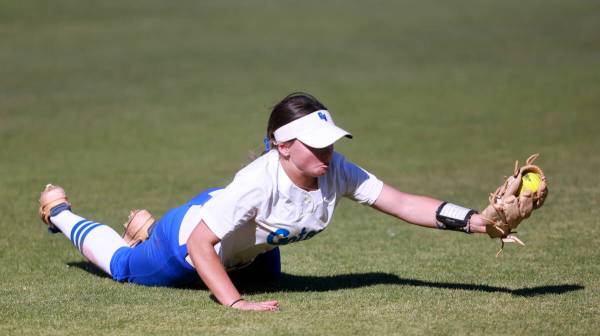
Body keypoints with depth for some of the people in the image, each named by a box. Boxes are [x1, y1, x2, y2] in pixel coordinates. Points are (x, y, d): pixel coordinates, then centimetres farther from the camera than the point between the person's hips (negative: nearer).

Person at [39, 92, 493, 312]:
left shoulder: (336, 171, -30)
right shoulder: (259, 182, -46)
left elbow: (402, 203, -33)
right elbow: (200, 243, -44)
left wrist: (479, 222, -43)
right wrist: (234, 302, -53)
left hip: (249, 250, 7)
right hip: (189, 236, -6)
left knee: (269, 273, 39)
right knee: (121, 263, 19)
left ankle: (150, 227, 50)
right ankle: (59, 211, 49)